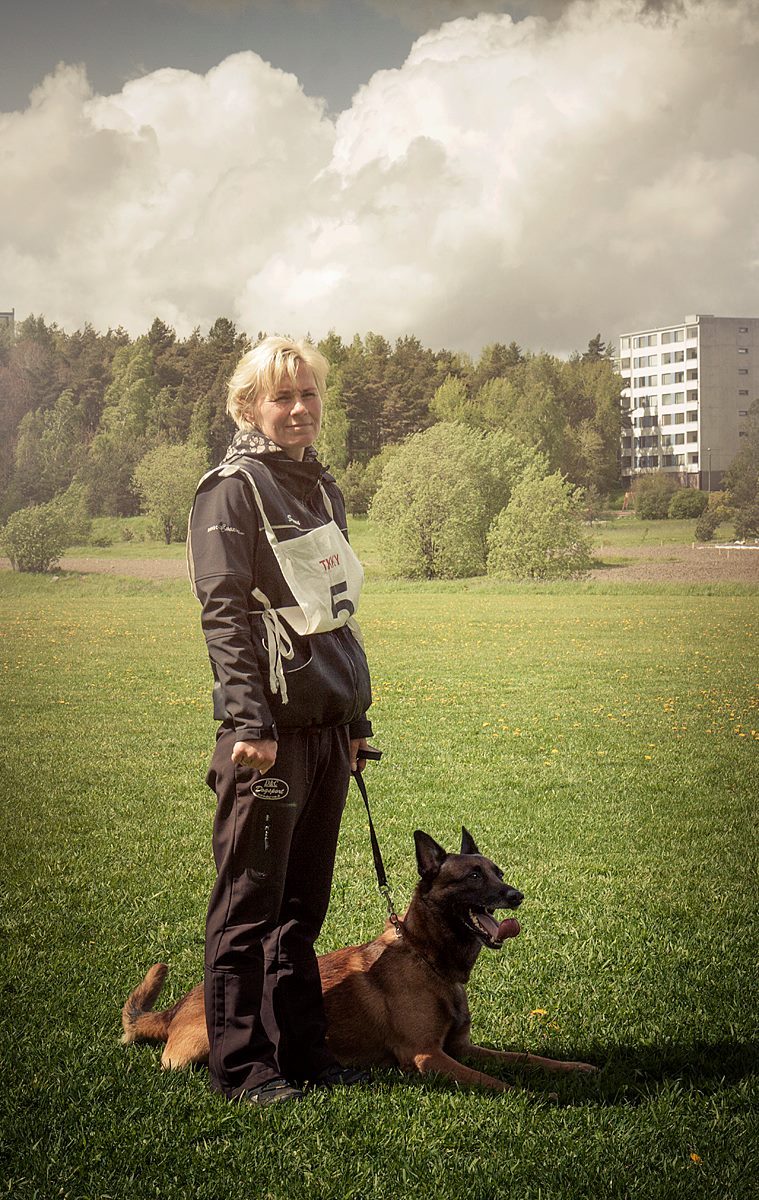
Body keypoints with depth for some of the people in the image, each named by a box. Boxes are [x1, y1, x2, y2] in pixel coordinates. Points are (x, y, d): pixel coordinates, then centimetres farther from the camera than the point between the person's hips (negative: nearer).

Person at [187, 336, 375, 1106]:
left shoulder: (321, 486, 16)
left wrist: (357, 715, 19)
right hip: (271, 725, -7)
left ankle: (300, 1049, 21)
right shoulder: (232, 489, -6)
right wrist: (249, 720, -22)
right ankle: (239, 1064, 8)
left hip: (328, 723, 7)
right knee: (249, 901, 0)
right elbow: (224, 611, -14)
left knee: (304, 900, 13)